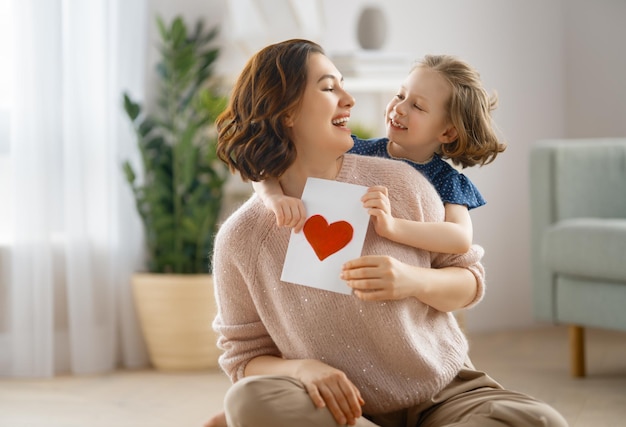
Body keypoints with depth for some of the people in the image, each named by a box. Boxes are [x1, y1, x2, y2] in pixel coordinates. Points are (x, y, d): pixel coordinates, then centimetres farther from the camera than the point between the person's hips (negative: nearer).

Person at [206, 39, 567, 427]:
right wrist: (302, 369, -21)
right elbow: (245, 358, 1)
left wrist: (414, 282, -16)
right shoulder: (242, 239, -5)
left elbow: (471, 281, 7)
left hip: (446, 393, 2)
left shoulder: (399, 183, -3)